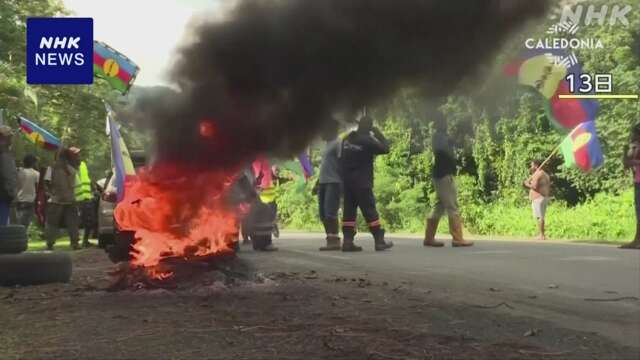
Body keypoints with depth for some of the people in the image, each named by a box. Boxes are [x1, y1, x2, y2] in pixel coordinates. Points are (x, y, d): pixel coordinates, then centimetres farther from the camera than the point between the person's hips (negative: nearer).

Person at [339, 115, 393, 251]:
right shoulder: (367, 140, -12)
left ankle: (347, 241, 3)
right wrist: (379, 135, 5)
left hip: (347, 181, 7)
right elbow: (385, 148, -6)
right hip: (362, 182, -6)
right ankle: (379, 241, 0)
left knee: (349, 210, 7)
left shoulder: (347, 139, 9)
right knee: (370, 211, -3)